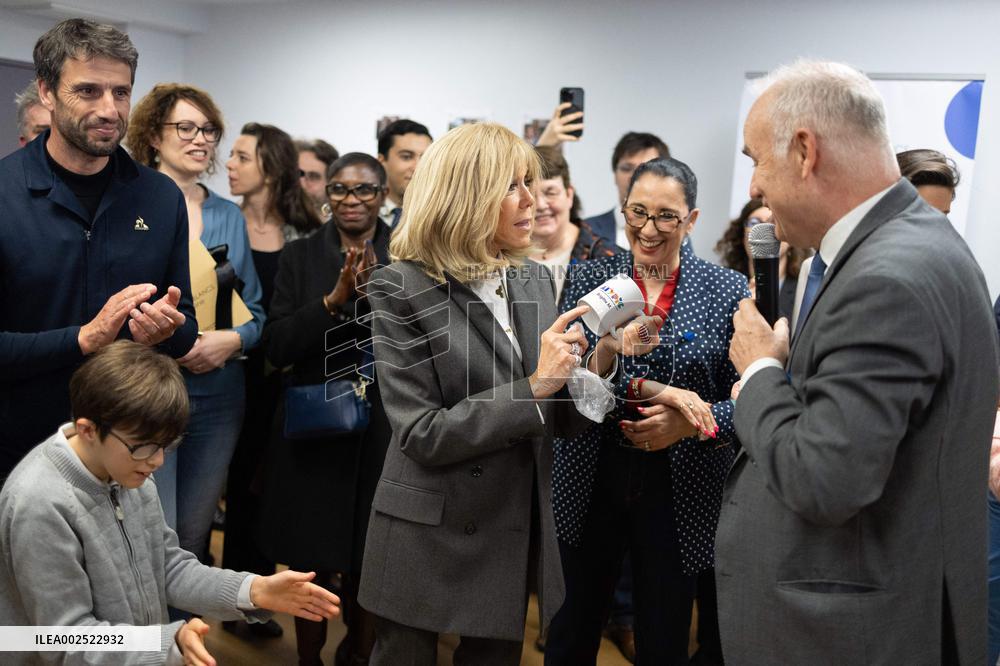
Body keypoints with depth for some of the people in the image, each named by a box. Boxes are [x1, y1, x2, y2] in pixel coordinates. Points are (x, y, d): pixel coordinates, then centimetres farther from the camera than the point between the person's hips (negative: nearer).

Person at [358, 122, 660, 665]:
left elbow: (559, 419, 6)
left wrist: (602, 357, -11)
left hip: (514, 538, 5)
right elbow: (422, 434, -18)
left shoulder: (534, 282, 4)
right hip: (429, 541, -5)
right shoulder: (402, 291, -12)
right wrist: (532, 386, -23)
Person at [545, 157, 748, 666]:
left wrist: (693, 423, -22)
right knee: (576, 624, 17)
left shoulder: (730, 291, -3)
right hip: (592, 480, 1)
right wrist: (647, 388, -25)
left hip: (679, 490, -1)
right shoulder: (592, 277, 0)